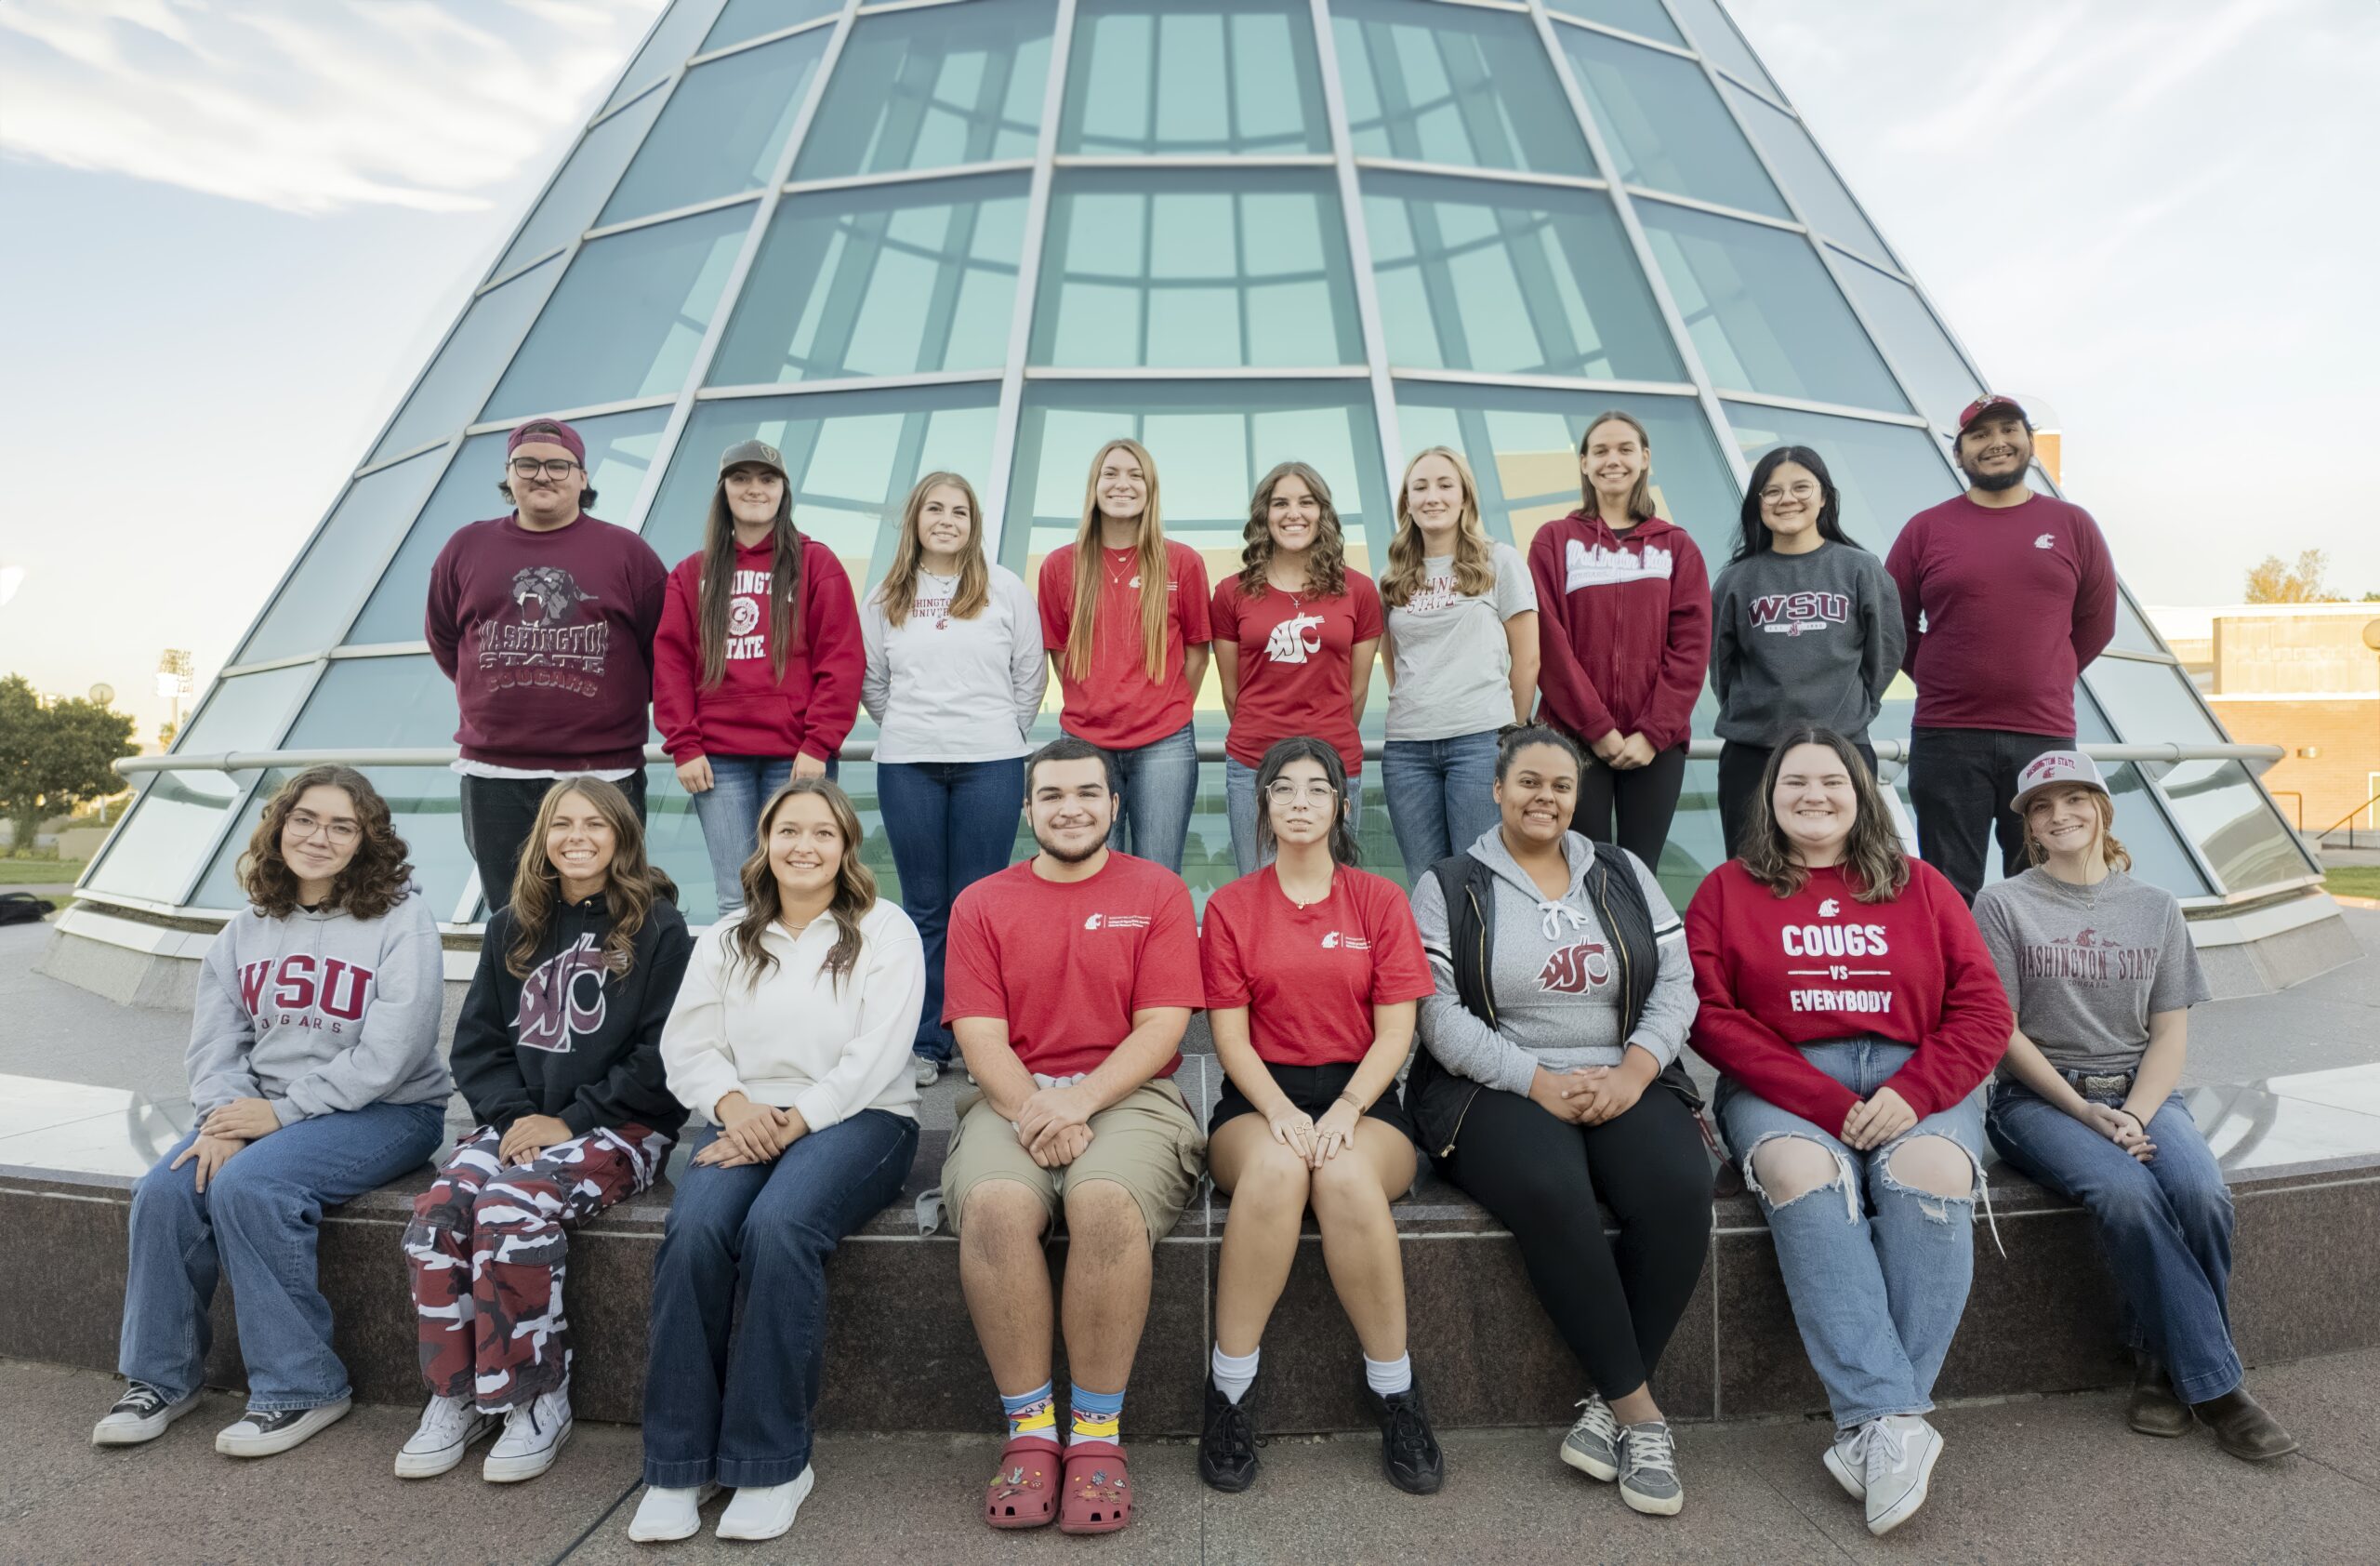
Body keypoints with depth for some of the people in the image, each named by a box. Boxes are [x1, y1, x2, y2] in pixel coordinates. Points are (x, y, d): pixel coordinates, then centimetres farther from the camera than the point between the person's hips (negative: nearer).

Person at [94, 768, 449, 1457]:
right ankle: (162, 1376, 5)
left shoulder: (401, 917, -9)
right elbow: (215, 1039, 7)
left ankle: (301, 1388, -13)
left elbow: (389, 1052, -16)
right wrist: (223, 1116, -12)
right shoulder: (248, 927, 12)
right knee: (164, 1190, -16)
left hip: (384, 1111, -6)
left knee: (248, 1186, -27)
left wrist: (283, 1112, -16)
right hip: (262, 1107, 6)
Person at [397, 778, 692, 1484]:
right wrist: (515, 1115, -5)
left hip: (618, 1127, -5)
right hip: (518, 1121, 5)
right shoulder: (513, 929, 15)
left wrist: (571, 1121, -13)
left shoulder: (657, 929, -2)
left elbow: (661, 1055, -8)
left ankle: (538, 1400, -12)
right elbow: (476, 1043, 12)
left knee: (511, 1207, -28)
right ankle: (455, 1394, -4)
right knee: (438, 1208, -21)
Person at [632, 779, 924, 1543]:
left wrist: (792, 1121, -17)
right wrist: (734, 1106, -13)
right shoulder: (724, 940, 17)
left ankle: (772, 1460, -18)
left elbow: (873, 1058, -7)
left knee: (777, 1227, -32)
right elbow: (688, 1044, 7)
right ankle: (677, 1464, -14)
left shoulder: (885, 930, 3)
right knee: (693, 1231, -27)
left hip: (854, 1118, -3)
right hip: (744, 1121, 4)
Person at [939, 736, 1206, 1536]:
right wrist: (1034, 1113, -15)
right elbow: (980, 1036, 3)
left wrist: (1080, 1100, -15)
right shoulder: (981, 904, 12)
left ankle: (1097, 1432, -14)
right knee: (994, 1204, -30)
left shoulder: (1158, 891, 7)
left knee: (1107, 1201, -33)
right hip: (1015, 1099, 2)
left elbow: (1162, 1025, -1)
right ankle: (1030, 1428, -13)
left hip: (1127, 1095, -1)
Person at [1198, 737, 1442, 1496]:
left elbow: (1395, 1029, 2)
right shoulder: (1231, 906, 9)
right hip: (1261, 1098, 0)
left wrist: (1345, 1109, -15)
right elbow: (1230, 1034, 2)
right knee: (1276, 1168, -35)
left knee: (1346, 1175, -34)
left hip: (1361, 1096, 0)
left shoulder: (1379, 899, 9)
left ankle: (1394, 1391, -16)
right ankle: (1229, 1393, -22)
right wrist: (1280, 1111, -16)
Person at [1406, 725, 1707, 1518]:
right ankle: (1640, 1408, -15)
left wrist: (1634, 1068, -10)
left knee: (1680, 1191, -27)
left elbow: (1675, 985, 8)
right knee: (1553, 1194, -34)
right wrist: (1540, 1082, -14)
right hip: (1498, 1089, -3)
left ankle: (1609, 1403, -11)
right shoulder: (1448, 887, 5)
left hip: (1625, 1082, 3)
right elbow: (1440, 1015, -5)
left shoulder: (1625, 875, 16)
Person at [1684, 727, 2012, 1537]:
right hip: (1783, 1084, -1)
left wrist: (1914, 1091, -12)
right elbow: (1712, 1014, -2)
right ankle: (1894, 1419, -28)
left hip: (1914, 1079, 2)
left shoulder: (1921, 887, 16)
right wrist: (1827, 1103, -13)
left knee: (1930, 1177, -29)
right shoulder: (1727, 890, 10)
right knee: (1802, 1175, -32)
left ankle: (1870, 1427, -23)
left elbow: (1982, 1010, 7)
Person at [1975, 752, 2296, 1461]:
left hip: (2140, 1090, 3)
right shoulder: (2002, 905, 1)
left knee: (2202, 1195, -27)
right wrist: (2085, 1113, -13)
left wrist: (2135, 1114, -12)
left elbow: (2171, 1032, 5)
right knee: (2127, 1196, -31)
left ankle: (2165, 1367, -5)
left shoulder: (2156, 908, 11)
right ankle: (2215, 1382, -13)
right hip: (2040, 1097, -3)